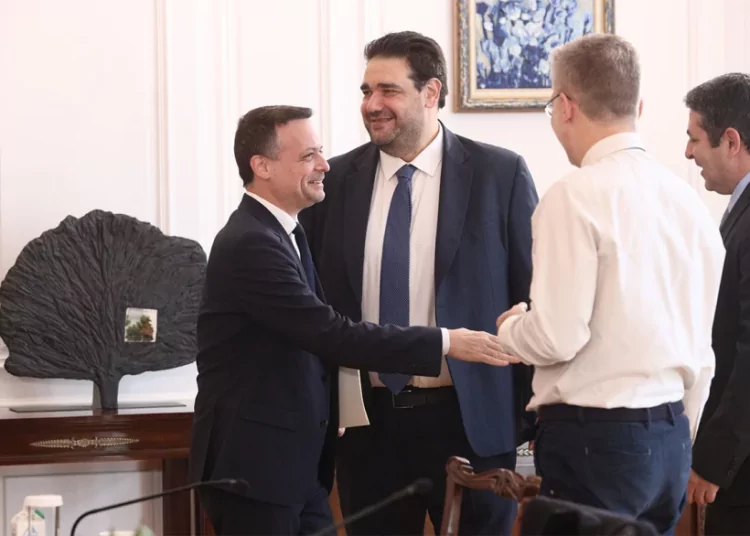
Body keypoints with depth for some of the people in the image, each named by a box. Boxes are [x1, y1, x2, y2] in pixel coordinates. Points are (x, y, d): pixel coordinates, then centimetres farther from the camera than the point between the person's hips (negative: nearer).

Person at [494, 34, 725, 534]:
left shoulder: (576, 196, -12)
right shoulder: (688, 200, 10)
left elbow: (556, 337, -18)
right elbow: (702, 351, 15)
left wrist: (509, 328, 3)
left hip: (593, 440, -7)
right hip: (671, 439, 7)